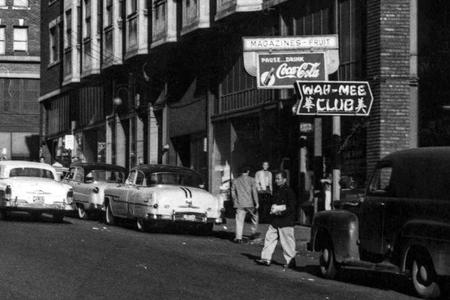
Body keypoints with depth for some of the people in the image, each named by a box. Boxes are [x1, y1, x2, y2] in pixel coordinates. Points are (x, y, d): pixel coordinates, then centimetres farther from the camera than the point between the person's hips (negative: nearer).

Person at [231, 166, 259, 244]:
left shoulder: (235, 181, 8)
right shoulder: (251, 180, -1)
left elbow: (233, 193, 12)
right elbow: (254, 191, -8)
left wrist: (235, 203, 24)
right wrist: (256, 202, -8)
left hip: (240, 204, 1)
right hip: (250, 203, -1)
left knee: (239, 220, -1)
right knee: (254, 217, 21)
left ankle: (238, 237, -10)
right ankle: (254, 233, 27)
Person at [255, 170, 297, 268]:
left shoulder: (288, 191, -11)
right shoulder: (277, 191, 14)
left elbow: (291, 208, -15)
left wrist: (278, 209, -16)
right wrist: (273, 208, 5)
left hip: (286, 221, -8)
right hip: (276, 220, 8)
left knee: (287, 241, -2)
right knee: (270, 238, 6)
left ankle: (290, 260, 8)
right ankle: (266, 258, 10)